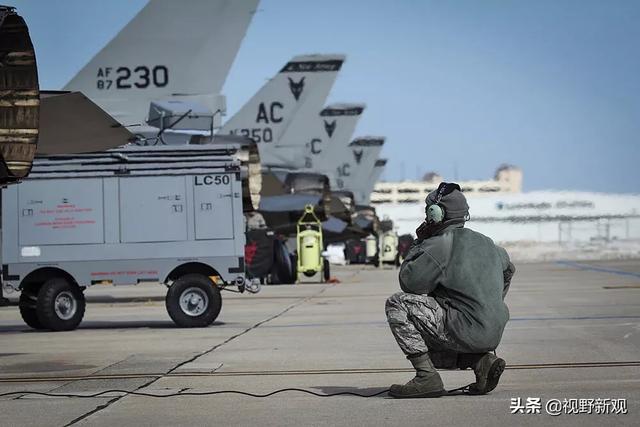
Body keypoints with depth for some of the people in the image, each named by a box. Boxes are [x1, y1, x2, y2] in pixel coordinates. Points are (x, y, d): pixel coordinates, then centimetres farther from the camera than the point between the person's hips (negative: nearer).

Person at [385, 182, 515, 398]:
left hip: (465, 330, -9)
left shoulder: (439, 245, -11)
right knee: (428, 350, 29)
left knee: (397, 303, -6)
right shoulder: (484, 241, 16)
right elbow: (508, 269, 33)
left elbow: (409, 282, -8)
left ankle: (427, 378, -10)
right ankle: (483, 359, 8)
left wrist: (418, 243, 5)